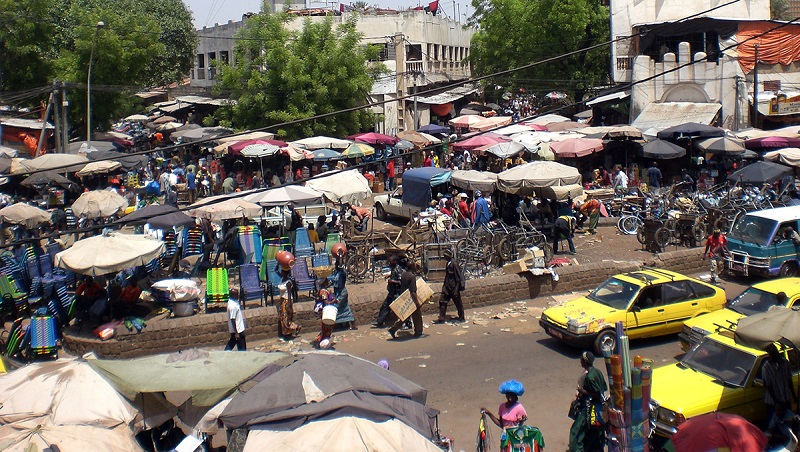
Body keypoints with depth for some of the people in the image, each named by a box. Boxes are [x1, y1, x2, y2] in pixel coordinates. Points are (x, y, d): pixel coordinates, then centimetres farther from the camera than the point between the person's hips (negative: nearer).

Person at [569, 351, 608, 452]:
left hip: (588, 408, -9)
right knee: (596, 431, 20)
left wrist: (582, 391, -17)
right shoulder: (597, 372, 1)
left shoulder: (589, 377, -25)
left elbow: (598, 394, -24)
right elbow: (605, 388, 11)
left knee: (576, 430, -3)